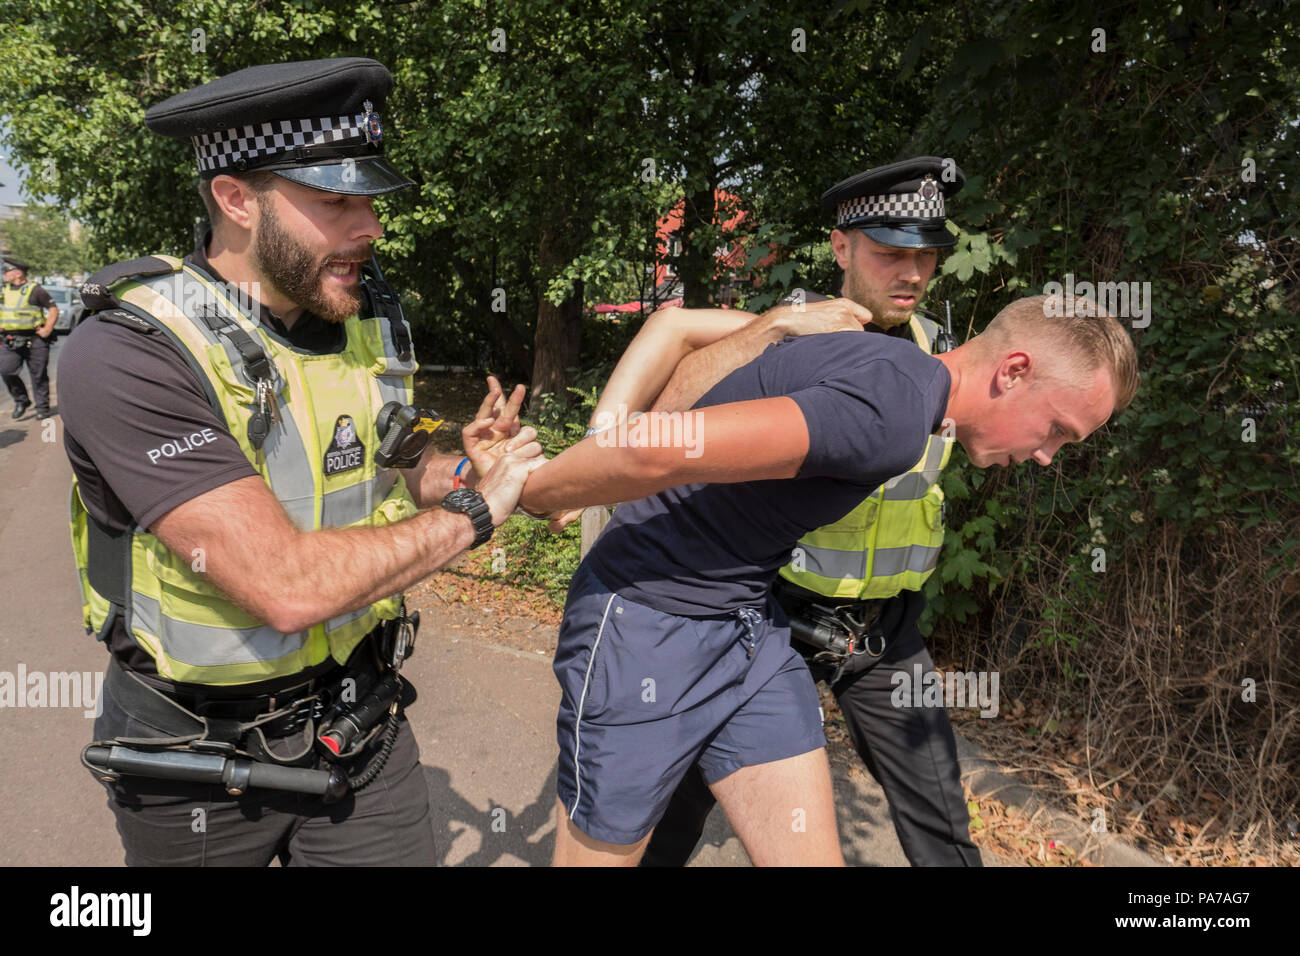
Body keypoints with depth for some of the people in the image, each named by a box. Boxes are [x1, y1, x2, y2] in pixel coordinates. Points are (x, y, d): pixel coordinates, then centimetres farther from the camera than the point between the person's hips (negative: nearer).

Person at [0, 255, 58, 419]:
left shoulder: (34, 290, -6)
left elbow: (53, 309, -4)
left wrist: (47, 329, -13)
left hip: (34, 341, -5)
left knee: (39, 375, 2)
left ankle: (42, 407, 12)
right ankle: (21, 401, 9)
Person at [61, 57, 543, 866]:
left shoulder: (371, 321, -4)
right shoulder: (129, 354, -25)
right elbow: (288, 586, -33)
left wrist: (465, 471, -8)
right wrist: (474, 512, -21)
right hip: (200, 759, -4)